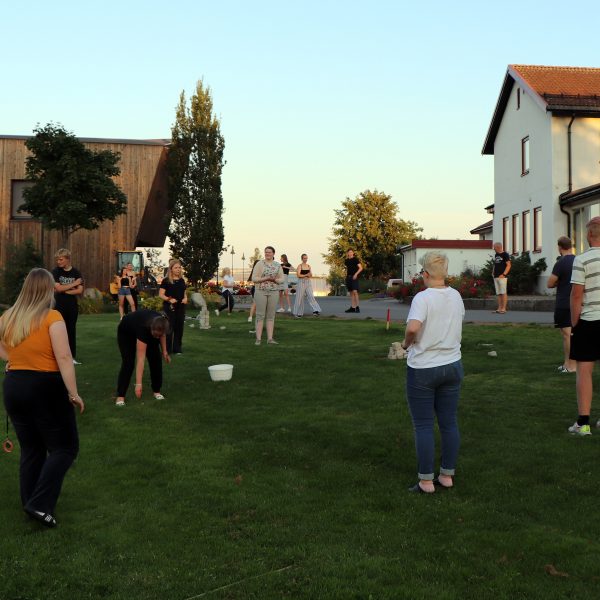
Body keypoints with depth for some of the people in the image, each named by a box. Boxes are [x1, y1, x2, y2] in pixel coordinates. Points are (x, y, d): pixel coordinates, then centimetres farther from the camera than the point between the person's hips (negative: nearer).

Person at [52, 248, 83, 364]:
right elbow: (58, 288, -14)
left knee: (71, 331, 7)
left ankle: (72, 357, 12)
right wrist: (73, 284, -11)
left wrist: (64, 290, -11)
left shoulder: (76, 273, 1)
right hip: (59, 306, -1)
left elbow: (80, 291, -7)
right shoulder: (56, 272, -2)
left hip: (72, 306, 2)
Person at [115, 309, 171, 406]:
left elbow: (161, 334, -2)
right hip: (126, 332, -5)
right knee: (128, 363, -17)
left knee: (156, 359, -7)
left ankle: (156, 390, 7)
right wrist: (138, 384, -48)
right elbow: (140, 360, -46)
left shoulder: (160, 325, -33)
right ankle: (120, 395, -9)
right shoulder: (144, 328, -45)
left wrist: (164, 351, -8)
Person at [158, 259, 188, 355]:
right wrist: (169, 299, -24)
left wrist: (185, 298, -2)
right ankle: (167, 349, 2)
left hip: (180, 307, 5)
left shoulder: (182, 280, 11)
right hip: (170, 307, -5)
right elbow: (161, 294, -8)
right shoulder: (166, 280, -5)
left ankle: (177, 348, 17)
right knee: (169, 327, -4)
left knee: (179, 327, 8)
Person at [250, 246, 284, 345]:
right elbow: (254, 279, -9)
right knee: (260, 315, -4)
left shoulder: (278, 265, 6)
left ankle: (270, 339, 6)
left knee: (271, 315, 4)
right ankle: (258, 339, -1)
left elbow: (281, 279, 6)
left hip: (273, 292, 3)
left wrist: (274, 280, -15)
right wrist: (266, 278, -21)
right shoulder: (259, 264, -5)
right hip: (261, 291, -3)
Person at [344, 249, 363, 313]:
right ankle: (352, 307, 7)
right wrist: (346, 275, 13)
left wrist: (356, 274, -17)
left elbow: (361, 268, -7)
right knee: (351, 293, 6)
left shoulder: (355, 259, -3)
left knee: (355, 291, -17)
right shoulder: (347, 261, 14)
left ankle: (357, 307, -14)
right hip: (348, 277, 6)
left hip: (354, 277, -6)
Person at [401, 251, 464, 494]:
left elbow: (413, 327, -32)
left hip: (423, 369, -6)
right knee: (449, 422, 12)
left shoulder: (423, 298, -18)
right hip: (452, 365, 6)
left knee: (423, 426, 3)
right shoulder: (456, 296, 3)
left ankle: (426, 481, 8)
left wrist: (406, 343, -13)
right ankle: (447, 475, 21)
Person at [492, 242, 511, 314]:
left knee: (503, 292, -8)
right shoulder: (496, 255, 18)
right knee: (498, 293, 8)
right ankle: (499, 308, 10)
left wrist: (503, 274, -17)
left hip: (502, 276, -8)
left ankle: (504, 308, -8)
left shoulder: (505, 254, -5)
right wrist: (493, 272, 10)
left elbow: (508, 265, -10)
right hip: (496, 277, 8)